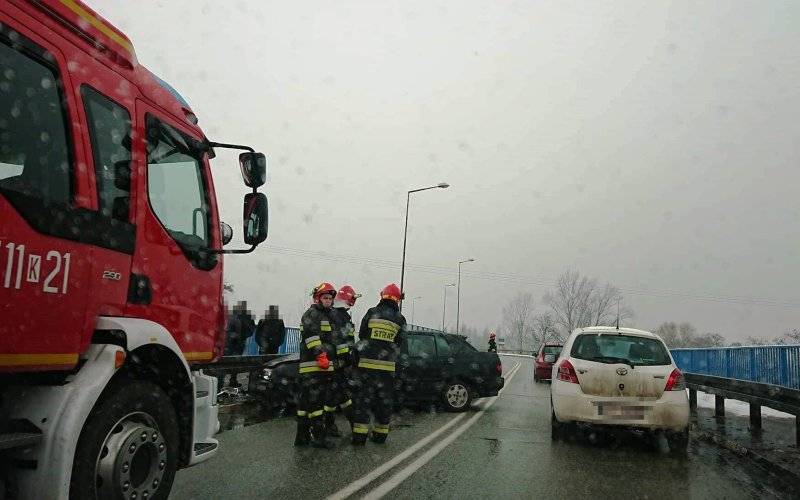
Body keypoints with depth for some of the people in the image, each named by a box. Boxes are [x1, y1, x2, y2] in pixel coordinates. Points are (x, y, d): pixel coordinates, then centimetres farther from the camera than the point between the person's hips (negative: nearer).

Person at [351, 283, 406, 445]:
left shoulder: (371, 313, 1)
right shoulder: (400, 319, 3)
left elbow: (361, 335, 7)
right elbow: (398, 344, 8)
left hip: (366, 363, -1)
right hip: (387, 366, 1)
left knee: (363, 398, 4)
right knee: (385, 401, 13)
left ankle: (359, 436, 2)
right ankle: (380, 435, 18)